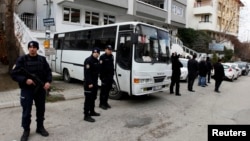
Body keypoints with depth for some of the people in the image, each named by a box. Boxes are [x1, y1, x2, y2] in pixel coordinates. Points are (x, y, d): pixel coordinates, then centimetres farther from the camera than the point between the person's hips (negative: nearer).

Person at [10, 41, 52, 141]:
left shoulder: (42, 59, 4)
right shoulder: (22, 59, -3)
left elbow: (48, 72, 6)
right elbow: (14, 74, -5)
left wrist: (48, 82, -12)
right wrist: (25, 80, -20)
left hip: (41, 89, 3)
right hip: (27, 90, -2)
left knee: (41, 110, 14)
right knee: (26, 112, 5)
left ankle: (40, 127, 32)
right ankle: (26, 131, 24)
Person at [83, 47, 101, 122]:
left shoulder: (97, 61, 13)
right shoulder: (88, 60, -15)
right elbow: (87, 73, -22)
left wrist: (96, 81, 16)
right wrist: (89, 83, -25)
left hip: (94, 83, 9)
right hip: (89, 83, -9)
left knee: (93, 98, 19)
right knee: (88, 99, -6)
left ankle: (92, 111, 33)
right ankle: (86, 115, -1)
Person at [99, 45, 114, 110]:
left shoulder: (111, 56, 12)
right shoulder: (102, 57, -11)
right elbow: (100, 67, -14)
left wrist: (112, 73, 12)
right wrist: (101, 76, -17)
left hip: (110, 76, 7)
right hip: (104, 76, -7)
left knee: (108, 90, 13)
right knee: (103, 90, 0)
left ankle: (105, 102, 25)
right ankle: (101, 104, 11)